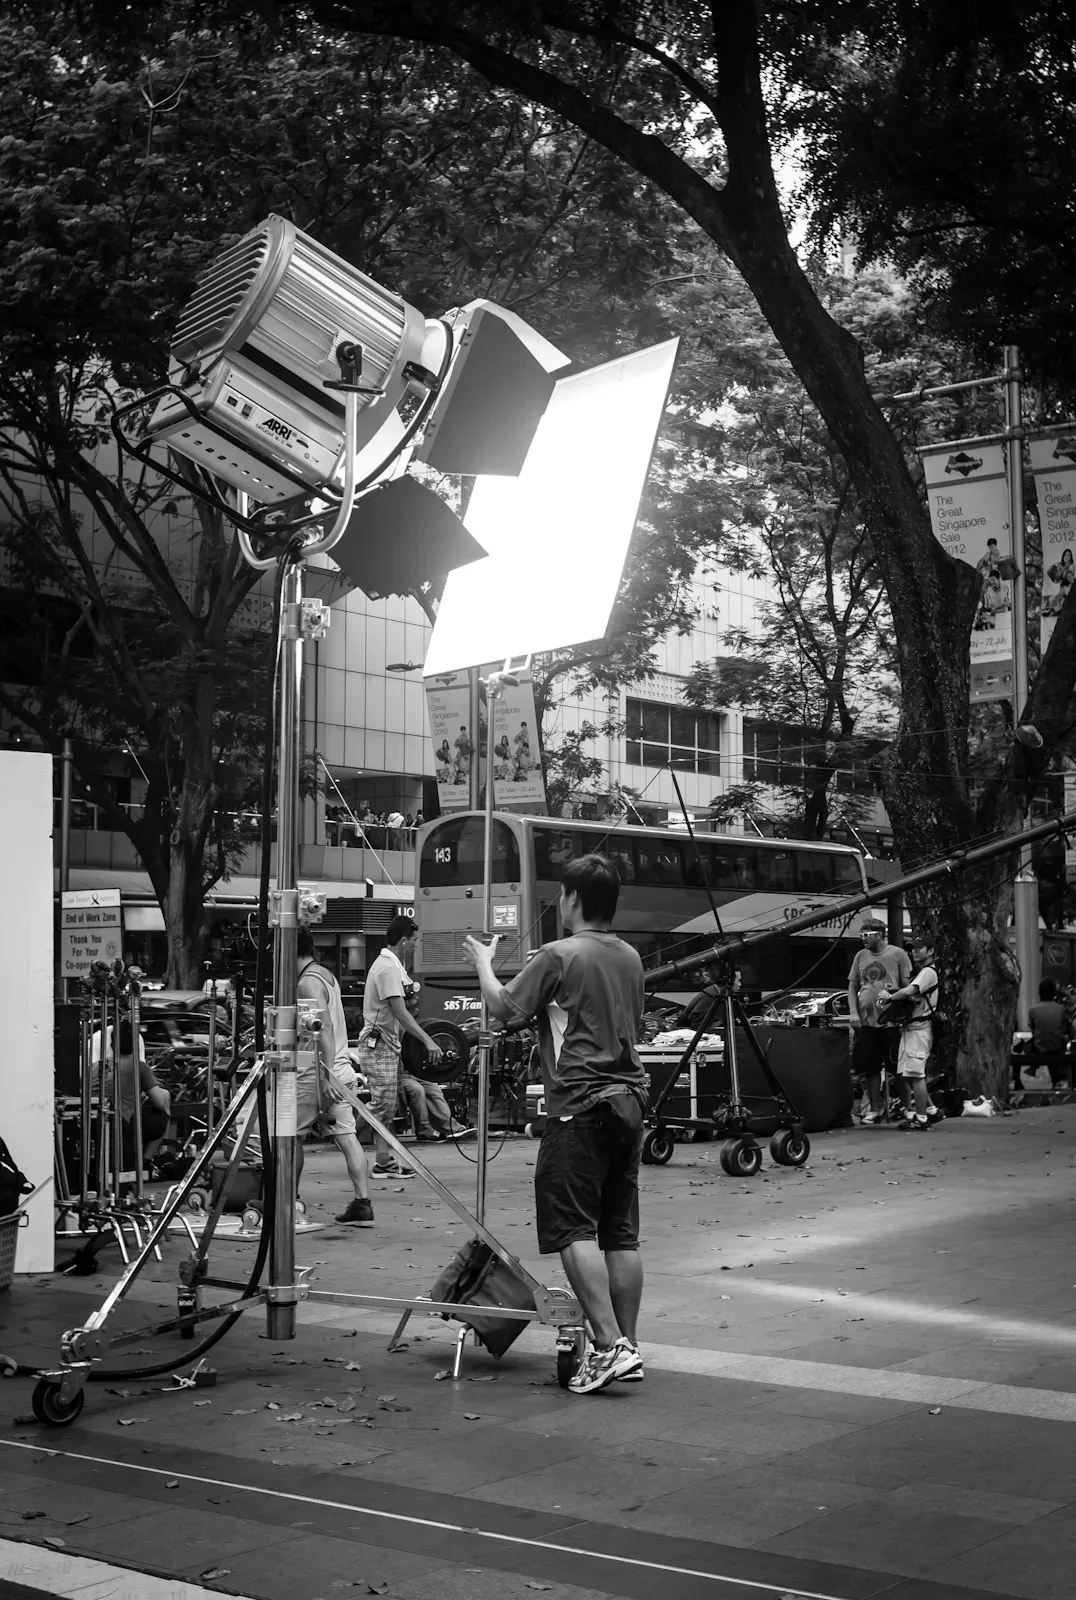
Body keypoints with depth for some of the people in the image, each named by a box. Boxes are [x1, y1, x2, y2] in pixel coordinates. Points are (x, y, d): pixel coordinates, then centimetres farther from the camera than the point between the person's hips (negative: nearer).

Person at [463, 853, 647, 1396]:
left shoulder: (558, 956, -9)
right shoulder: (630, 958, 13)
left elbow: (501, 1006, -1)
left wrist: (483, 963, 19)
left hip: (580, 1106, -8)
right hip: (629, 1100, 8)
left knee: (573, 1230, -7)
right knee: (621, 1233, 9)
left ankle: (608, 1345, -14)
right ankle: (626, 1345, 13)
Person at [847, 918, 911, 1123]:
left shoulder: (897, 954, -2)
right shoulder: (860, 956, 12)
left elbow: (907, 985, -2)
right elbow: (852, 986, 15)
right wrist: (853, 1012, 2)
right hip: (865, 1021, 4)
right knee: (871, 1068, 7)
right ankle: (874, 1109, 15)